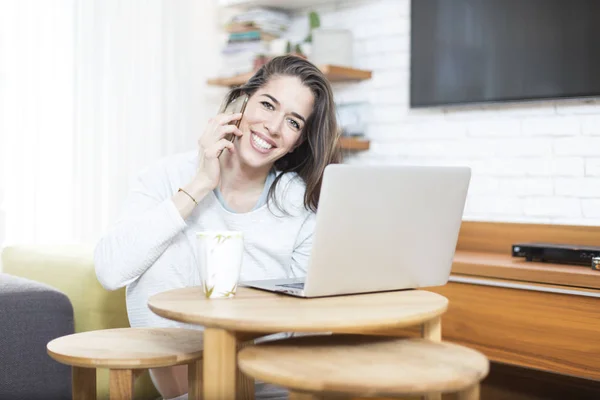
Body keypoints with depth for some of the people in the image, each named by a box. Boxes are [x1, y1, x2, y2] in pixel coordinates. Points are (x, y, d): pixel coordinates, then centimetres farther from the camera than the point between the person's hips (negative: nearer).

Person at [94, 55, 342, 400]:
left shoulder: (306, 205, -5)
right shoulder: (170, 176, -8)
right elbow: (109, 270, -24)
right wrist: (200, 185, -23)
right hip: (180, 369, 0)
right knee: (165, 250, -23)